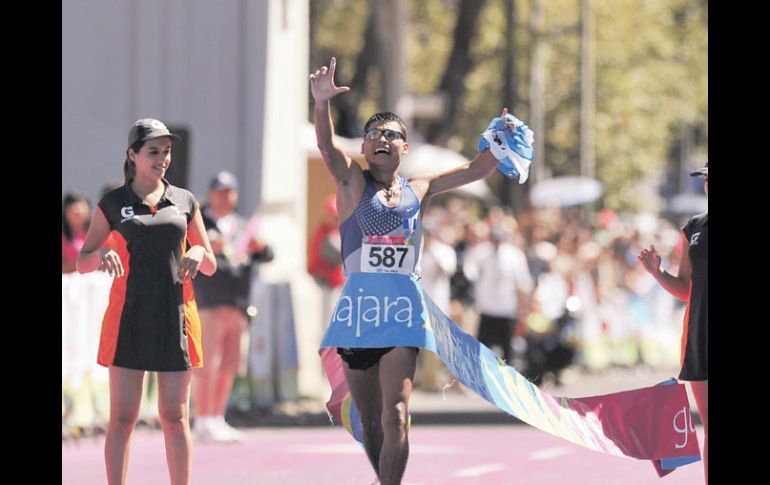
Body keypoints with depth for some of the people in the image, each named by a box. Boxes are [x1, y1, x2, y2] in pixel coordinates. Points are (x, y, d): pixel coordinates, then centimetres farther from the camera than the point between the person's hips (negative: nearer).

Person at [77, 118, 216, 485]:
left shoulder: (185, 201, 10)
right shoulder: (113, 203, 5)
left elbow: (210, 266, 14)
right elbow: (83, 262, 7)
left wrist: (198, 253, -9)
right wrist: (102, 255, -15)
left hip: (176, 317, 2)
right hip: (129, 316, -2)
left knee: (175, 416, 2)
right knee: (122, 416, -4)